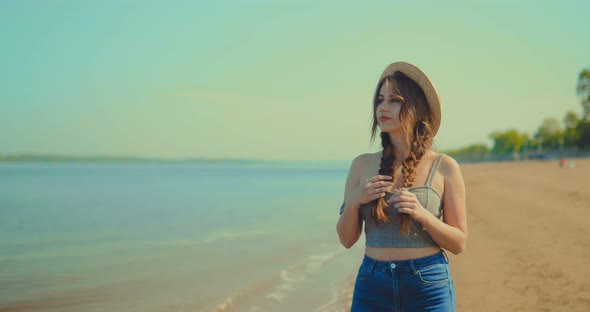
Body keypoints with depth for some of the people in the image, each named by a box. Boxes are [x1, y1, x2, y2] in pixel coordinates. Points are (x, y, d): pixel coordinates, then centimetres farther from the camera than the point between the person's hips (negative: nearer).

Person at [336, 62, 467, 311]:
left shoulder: (444, 168, -4)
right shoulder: (362, 165, 2)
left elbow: (458, 243, -1)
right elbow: (347, 239, 5)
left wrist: (422, 214, -17)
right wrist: (353, 201, -12)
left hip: (428, 285, -2)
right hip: (372, 287, 2)